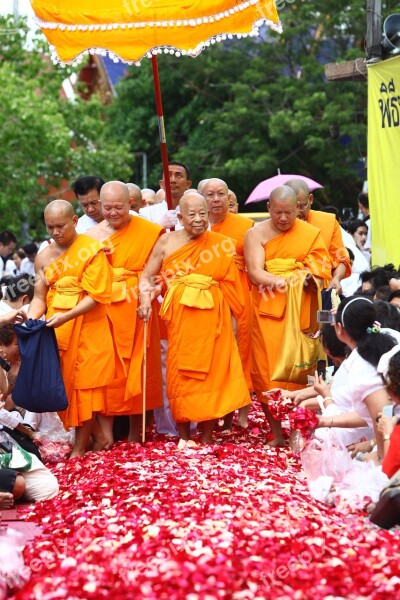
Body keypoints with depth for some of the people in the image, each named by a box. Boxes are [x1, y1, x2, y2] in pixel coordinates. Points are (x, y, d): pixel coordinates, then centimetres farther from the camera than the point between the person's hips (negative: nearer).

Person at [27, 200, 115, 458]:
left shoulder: (92, 250, -9)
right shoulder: (44, 256, 8)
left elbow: (96, 295, -14)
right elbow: (39, 296, 9)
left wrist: (66, 316, -24)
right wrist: (30, 321, -9)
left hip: (87, 327, -5)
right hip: (56, 328, 5)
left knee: (84, 383, -2)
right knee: (65, 384, 5)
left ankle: (80, 446, 7)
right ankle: (98, 436, 18)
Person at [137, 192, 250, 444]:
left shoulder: (222, 244, 5)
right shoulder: (167, 241, 7)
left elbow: (232, 287, 9)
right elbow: (147, 276, 8)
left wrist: (233, 323, 5)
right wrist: (146, 297, -12)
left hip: (212, 319, 0)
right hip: (179, 319, 1)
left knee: (212, 374, 0)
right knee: (180, 374, 2)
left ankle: (207, 439, 9)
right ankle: (184, 439, 13)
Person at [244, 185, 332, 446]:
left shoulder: (311, 233, 8)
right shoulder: (256, 233, 4)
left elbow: (322, 269, 1)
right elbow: (255, 273, -7)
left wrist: (307, 278, -20)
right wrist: (285, 281, -20)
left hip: (300, 310, 1)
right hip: (268, 310, 0)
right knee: (268, 369, -4)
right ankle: (276, 432, 2)